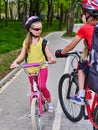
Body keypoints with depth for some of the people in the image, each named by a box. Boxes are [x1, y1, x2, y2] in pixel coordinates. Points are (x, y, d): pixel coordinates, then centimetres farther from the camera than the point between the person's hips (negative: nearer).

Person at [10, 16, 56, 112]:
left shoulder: (42, 41, -2)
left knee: (42, 86, -19)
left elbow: (48, 54, -8)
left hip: (42, 68, -3)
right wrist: (15, 62, -19)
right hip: (31, 69, 3)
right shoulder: (26, 42, 4)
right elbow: (22, 55, -1)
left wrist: (51, 59, -31)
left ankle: (49, 103, 5)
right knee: (33, 89, 11)